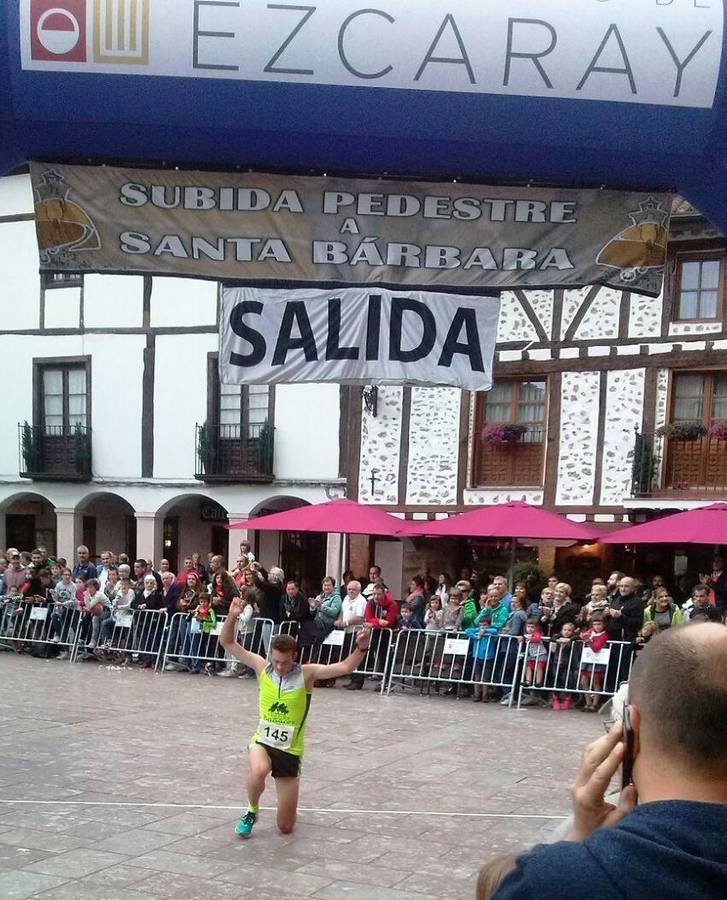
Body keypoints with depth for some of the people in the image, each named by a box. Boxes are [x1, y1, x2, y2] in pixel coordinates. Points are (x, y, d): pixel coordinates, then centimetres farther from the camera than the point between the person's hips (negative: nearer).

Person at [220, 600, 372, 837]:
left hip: (291, 750, 0)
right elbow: (228, 643, -6)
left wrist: (361, 648, -37)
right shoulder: (262, 667, -5)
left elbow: (345, 667, -19)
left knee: (285, 827, 2)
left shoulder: (306, 674, -9)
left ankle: (290, 806, 42)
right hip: (263, 741, 1)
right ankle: (251, 812, -4)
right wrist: (232, 617, -24)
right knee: (258, 771, -38)